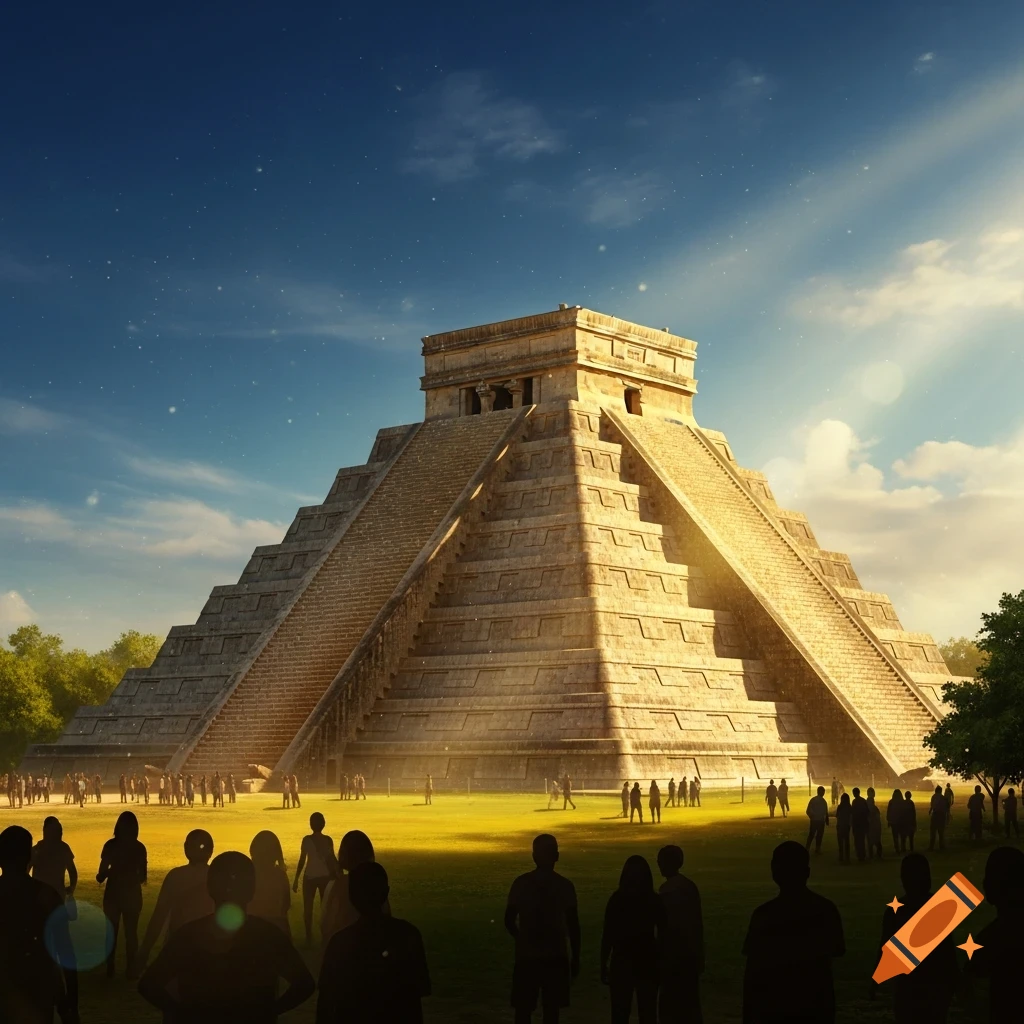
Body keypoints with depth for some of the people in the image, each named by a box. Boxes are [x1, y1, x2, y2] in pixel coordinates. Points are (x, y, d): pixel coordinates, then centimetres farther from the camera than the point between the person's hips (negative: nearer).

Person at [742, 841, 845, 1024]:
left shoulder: (764, 915, -14)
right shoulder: (826, 909, -5)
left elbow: (752, 971, -10)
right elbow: (837, 951, 9)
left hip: (774, 1009, -3)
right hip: (817, 1007, 3)